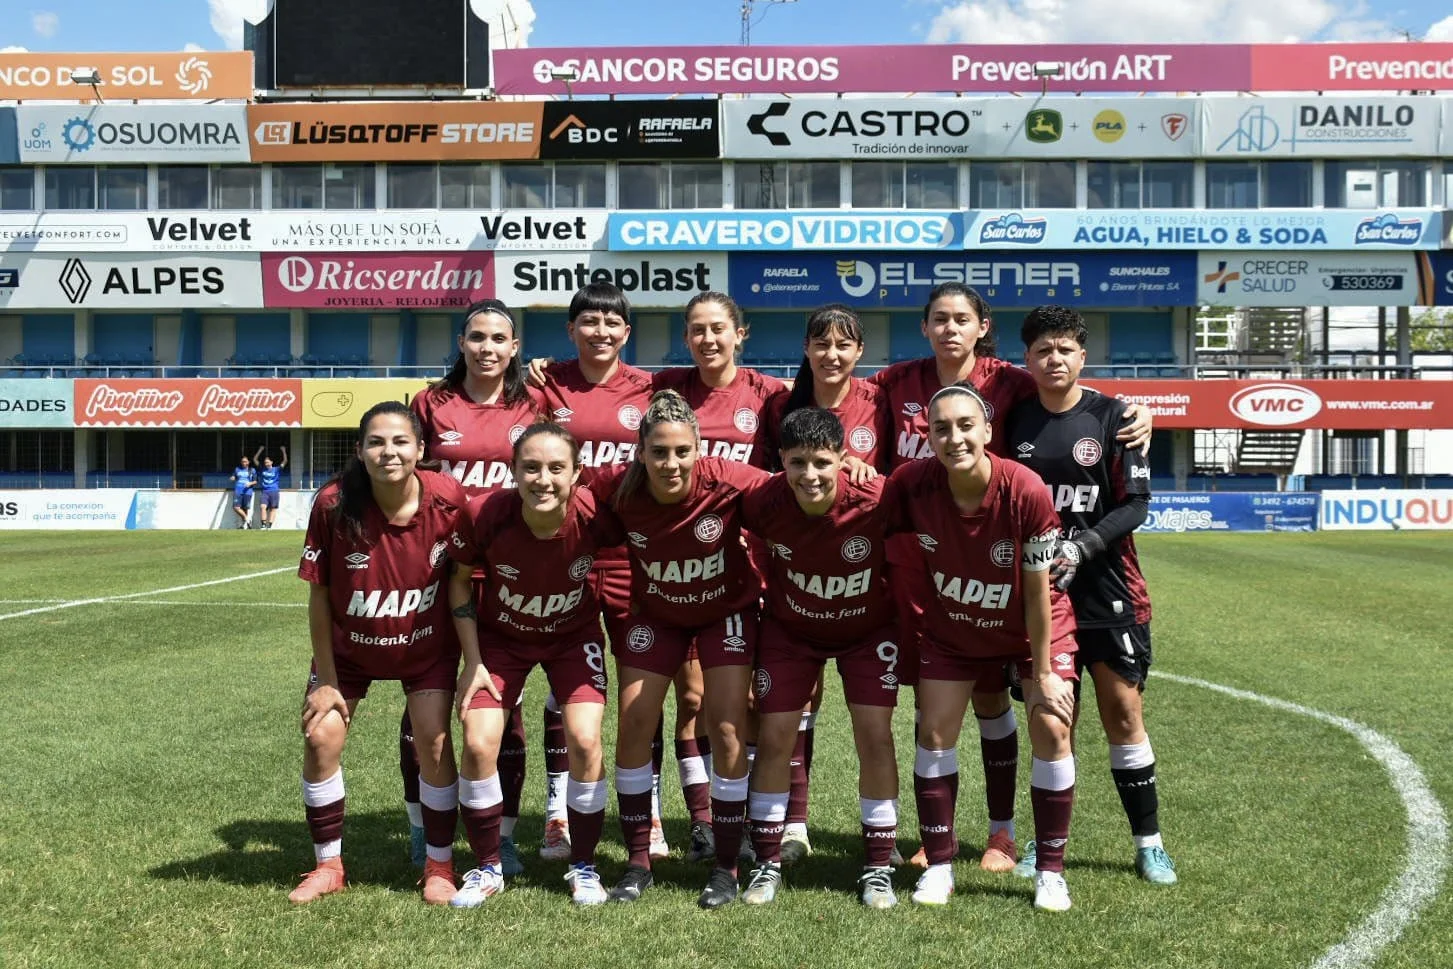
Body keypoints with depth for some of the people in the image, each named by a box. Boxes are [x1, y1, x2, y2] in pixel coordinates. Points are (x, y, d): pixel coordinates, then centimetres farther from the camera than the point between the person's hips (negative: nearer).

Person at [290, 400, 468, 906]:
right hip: (349, 647, 1)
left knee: (434, 742, -7)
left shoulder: (447, 499, -24)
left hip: (427, 645, -1)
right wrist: (326, 679, -10)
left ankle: (439, 866, 13)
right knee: (321, 738, -4)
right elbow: (318, 595, -15)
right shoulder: (334, 504, -25)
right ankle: (328, 865, 16)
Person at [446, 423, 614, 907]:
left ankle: (584, 867, 9)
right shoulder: (486, 514, -30)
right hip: (500, 635, 0)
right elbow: (459, 579, -11)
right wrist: (473, 662, -11)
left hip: (573, 635, 0)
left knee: (584, 741, -13)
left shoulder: (593, 513, -31)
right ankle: (487, 868, 12)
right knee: (478, 744, -10)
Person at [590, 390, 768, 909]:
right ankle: (638, 861, 13)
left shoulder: (728, 481, -31)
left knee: (726, 730, -7)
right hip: (655, 611, 2)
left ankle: (727, 867, 8)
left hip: (726, 609, -2)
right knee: (633, 724, -2)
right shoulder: (617, 488, -27)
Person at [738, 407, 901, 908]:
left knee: (875, 734, -7)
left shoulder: (877, 500, -32)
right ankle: (767, 864, 15)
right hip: (790, 626, 1)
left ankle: (878, 867, 9)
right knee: (774, 736, 0)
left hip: (869, 627, -1)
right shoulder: (764, 502, -27)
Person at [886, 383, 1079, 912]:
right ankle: (938, 867, 14)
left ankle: (1050, 872, 6)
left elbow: (1037, 594, -21)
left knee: (1051, 730, -9)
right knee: (935, 733, -2)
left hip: (1032, 627, -2)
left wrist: (1043, 673, -14)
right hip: (950, 628, 2)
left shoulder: (1026, 491, -31)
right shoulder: (910, 484, -26)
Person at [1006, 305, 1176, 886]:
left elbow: (1136, 501, -4)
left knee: (1123, 714, 0)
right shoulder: (1014, 421, 6)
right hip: (1037, 588, 2)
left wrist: (1082, 548, -15)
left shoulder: (1111, 417, -1)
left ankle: (1148, 842, 11)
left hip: (1107, 589, -2)